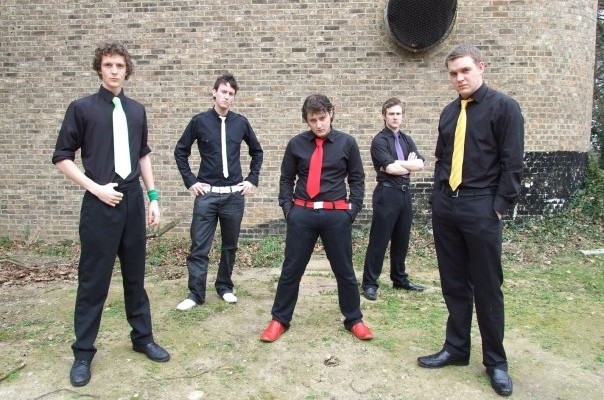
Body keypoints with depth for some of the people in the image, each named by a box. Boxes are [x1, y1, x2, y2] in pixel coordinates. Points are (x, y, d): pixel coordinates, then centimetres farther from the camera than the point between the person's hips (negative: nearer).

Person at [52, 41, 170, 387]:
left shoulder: (137, 110, 9)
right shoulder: (82, 108, -3)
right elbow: (62, 157, -2)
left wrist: (153, 196, 11)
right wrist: (96, 188, -11)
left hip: (133, 201, 4)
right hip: (101, 203, -4)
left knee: (135, 275, 13)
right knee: (94, 280, 4)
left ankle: (143, 338, 28)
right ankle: (83, 353, 20)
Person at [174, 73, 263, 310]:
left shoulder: (240, 122, 3)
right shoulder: (200, 121, -2)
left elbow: (257, 151, 16)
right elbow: (180, 151, 6)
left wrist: (252, 179, 8)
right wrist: (190, 181, 0)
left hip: (234, 194, 2)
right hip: (207, 194, -2)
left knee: (230, 245, 11)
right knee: (199, 247, 0)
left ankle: (225, 287, 27)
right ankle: (196, 293, 11)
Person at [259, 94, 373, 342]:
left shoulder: (347, 143, 4)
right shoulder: (296, 144, 4)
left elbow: (357, 179, 8)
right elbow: (286, 178, 11)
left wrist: (353, 209, -1)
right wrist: (287, 206, 0)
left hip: (336, 215, 0)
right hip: (302, 214, 0)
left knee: (344, 270, 11)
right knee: (291, 270, 7)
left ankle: (354, 320, 29)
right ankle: (279, 320, 23)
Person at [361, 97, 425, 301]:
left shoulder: (406, 139, 15)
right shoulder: (379, 140, -6)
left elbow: (420, 164, 1)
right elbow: (390, 168, -18)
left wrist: (399, 164, -13)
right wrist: (409, 165, -2)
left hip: (405, 193, 7)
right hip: (387, 194, -7)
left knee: (402, 240, 14)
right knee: (379, 241, -2)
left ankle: (399, 279, 27)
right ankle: (369, 283, 6)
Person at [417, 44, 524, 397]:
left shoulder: (503, 107, -2)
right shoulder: (449, 112, 14)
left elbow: (512, 162, -6)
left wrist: (499, 205, -11)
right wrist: (438, 196, 10)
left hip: (481, 208, -5)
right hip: (445, 206, 5)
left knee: (487, 288, 4)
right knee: (453, 284, 12)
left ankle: (496, 361, 20)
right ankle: (456, 349, 26)